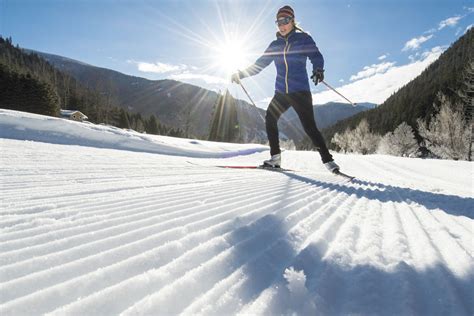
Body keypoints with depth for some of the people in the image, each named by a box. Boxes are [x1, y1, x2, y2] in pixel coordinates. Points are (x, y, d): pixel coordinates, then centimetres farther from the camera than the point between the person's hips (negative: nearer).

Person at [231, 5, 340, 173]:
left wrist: (318, 69, -27)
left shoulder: (304, 39, 3)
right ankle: (275, 157, -1)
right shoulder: (275, 45, 14)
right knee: (270, 119, -10)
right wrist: (241, 74, 11)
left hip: (300, 92, -4)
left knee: (310, 127, -11)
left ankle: (328, 160, -1)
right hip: (281, 93, 5)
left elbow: (316, 56, -6)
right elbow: (260, 64, 17)